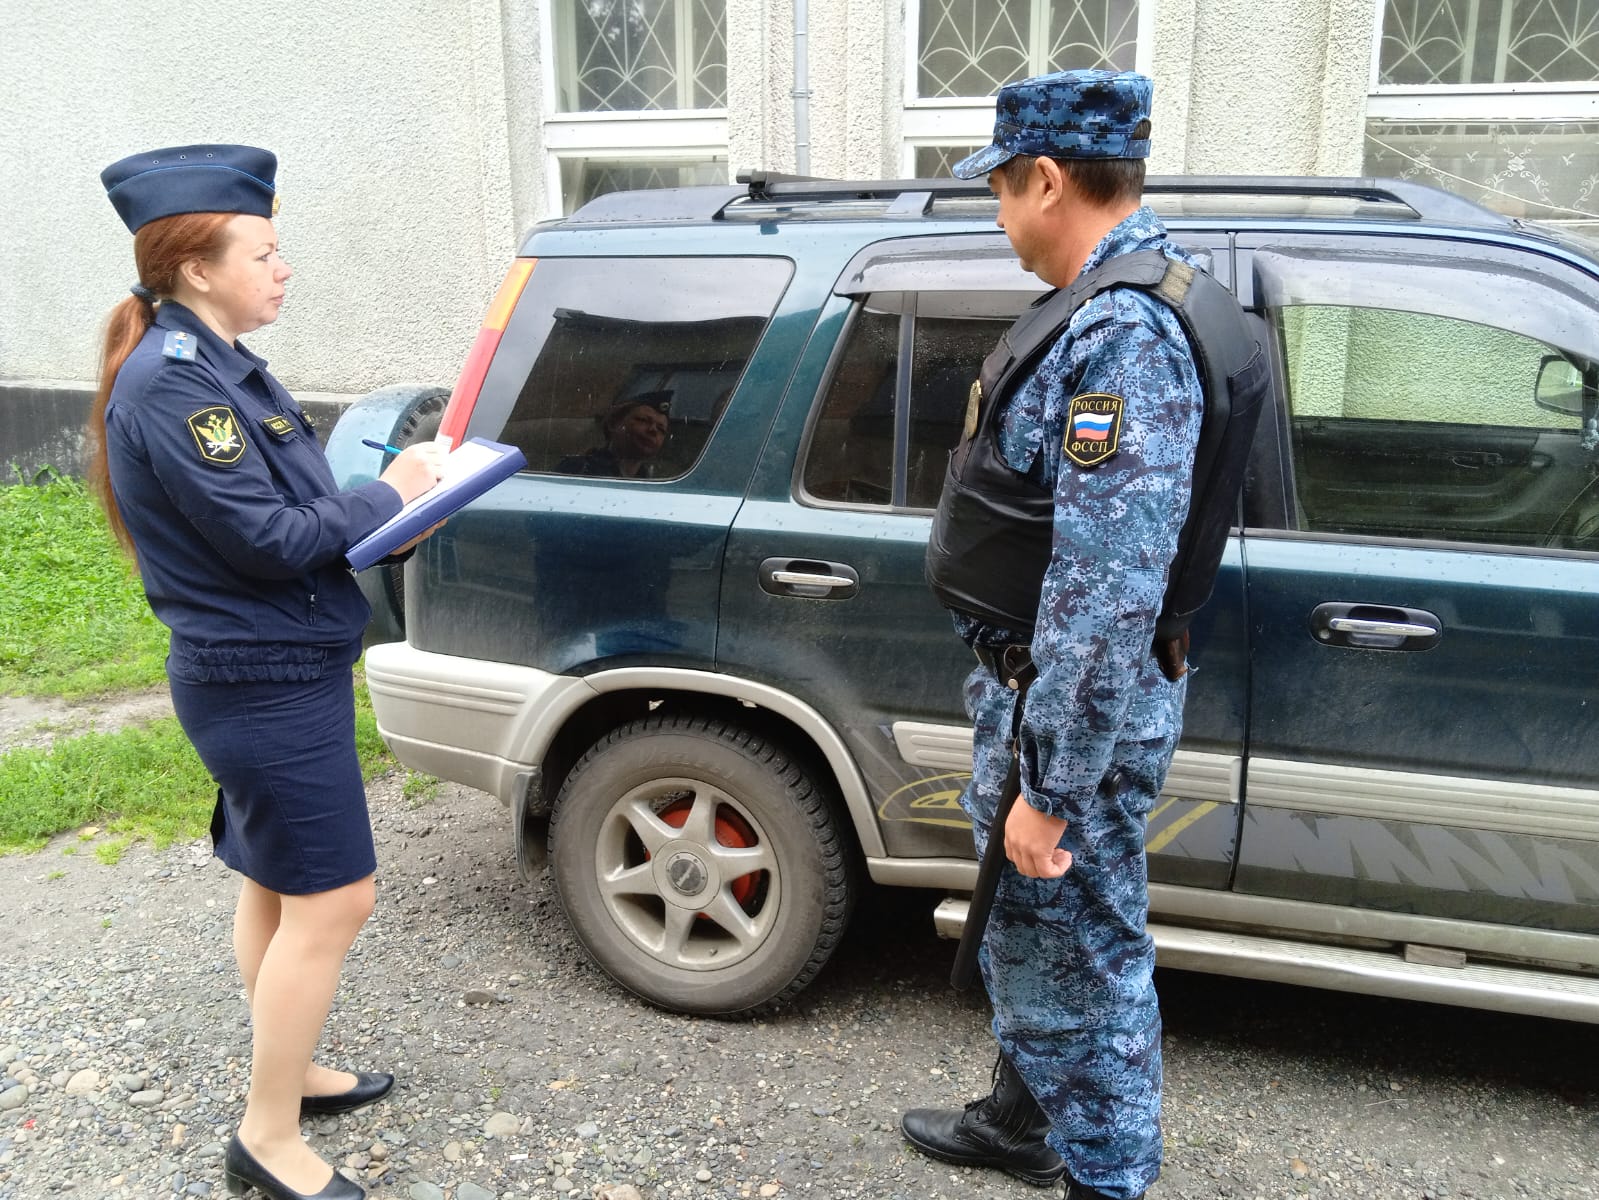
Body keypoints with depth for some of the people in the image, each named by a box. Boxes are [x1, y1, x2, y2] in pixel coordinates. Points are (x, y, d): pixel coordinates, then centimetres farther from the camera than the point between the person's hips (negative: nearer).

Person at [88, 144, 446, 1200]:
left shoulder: (214, 364, 10)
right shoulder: (170, 384, -20)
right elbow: (269, 538, -23)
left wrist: (388, 496, -4)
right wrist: (389, 497, -10)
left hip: (268, 674, 10)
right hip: (266, 684, -10)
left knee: (278, 887, 20)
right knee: (332, 901, -2)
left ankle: (287, 1071, 37)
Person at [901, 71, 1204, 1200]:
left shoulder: (1124, 339, -26)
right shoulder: (1116, 309, 8)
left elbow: (1106, 602, -29)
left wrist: (1052, 791, -23)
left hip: (1078, 717, -10)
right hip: (1028, 691, 10)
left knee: (1084, 957, 8)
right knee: (1022, 930, 25)